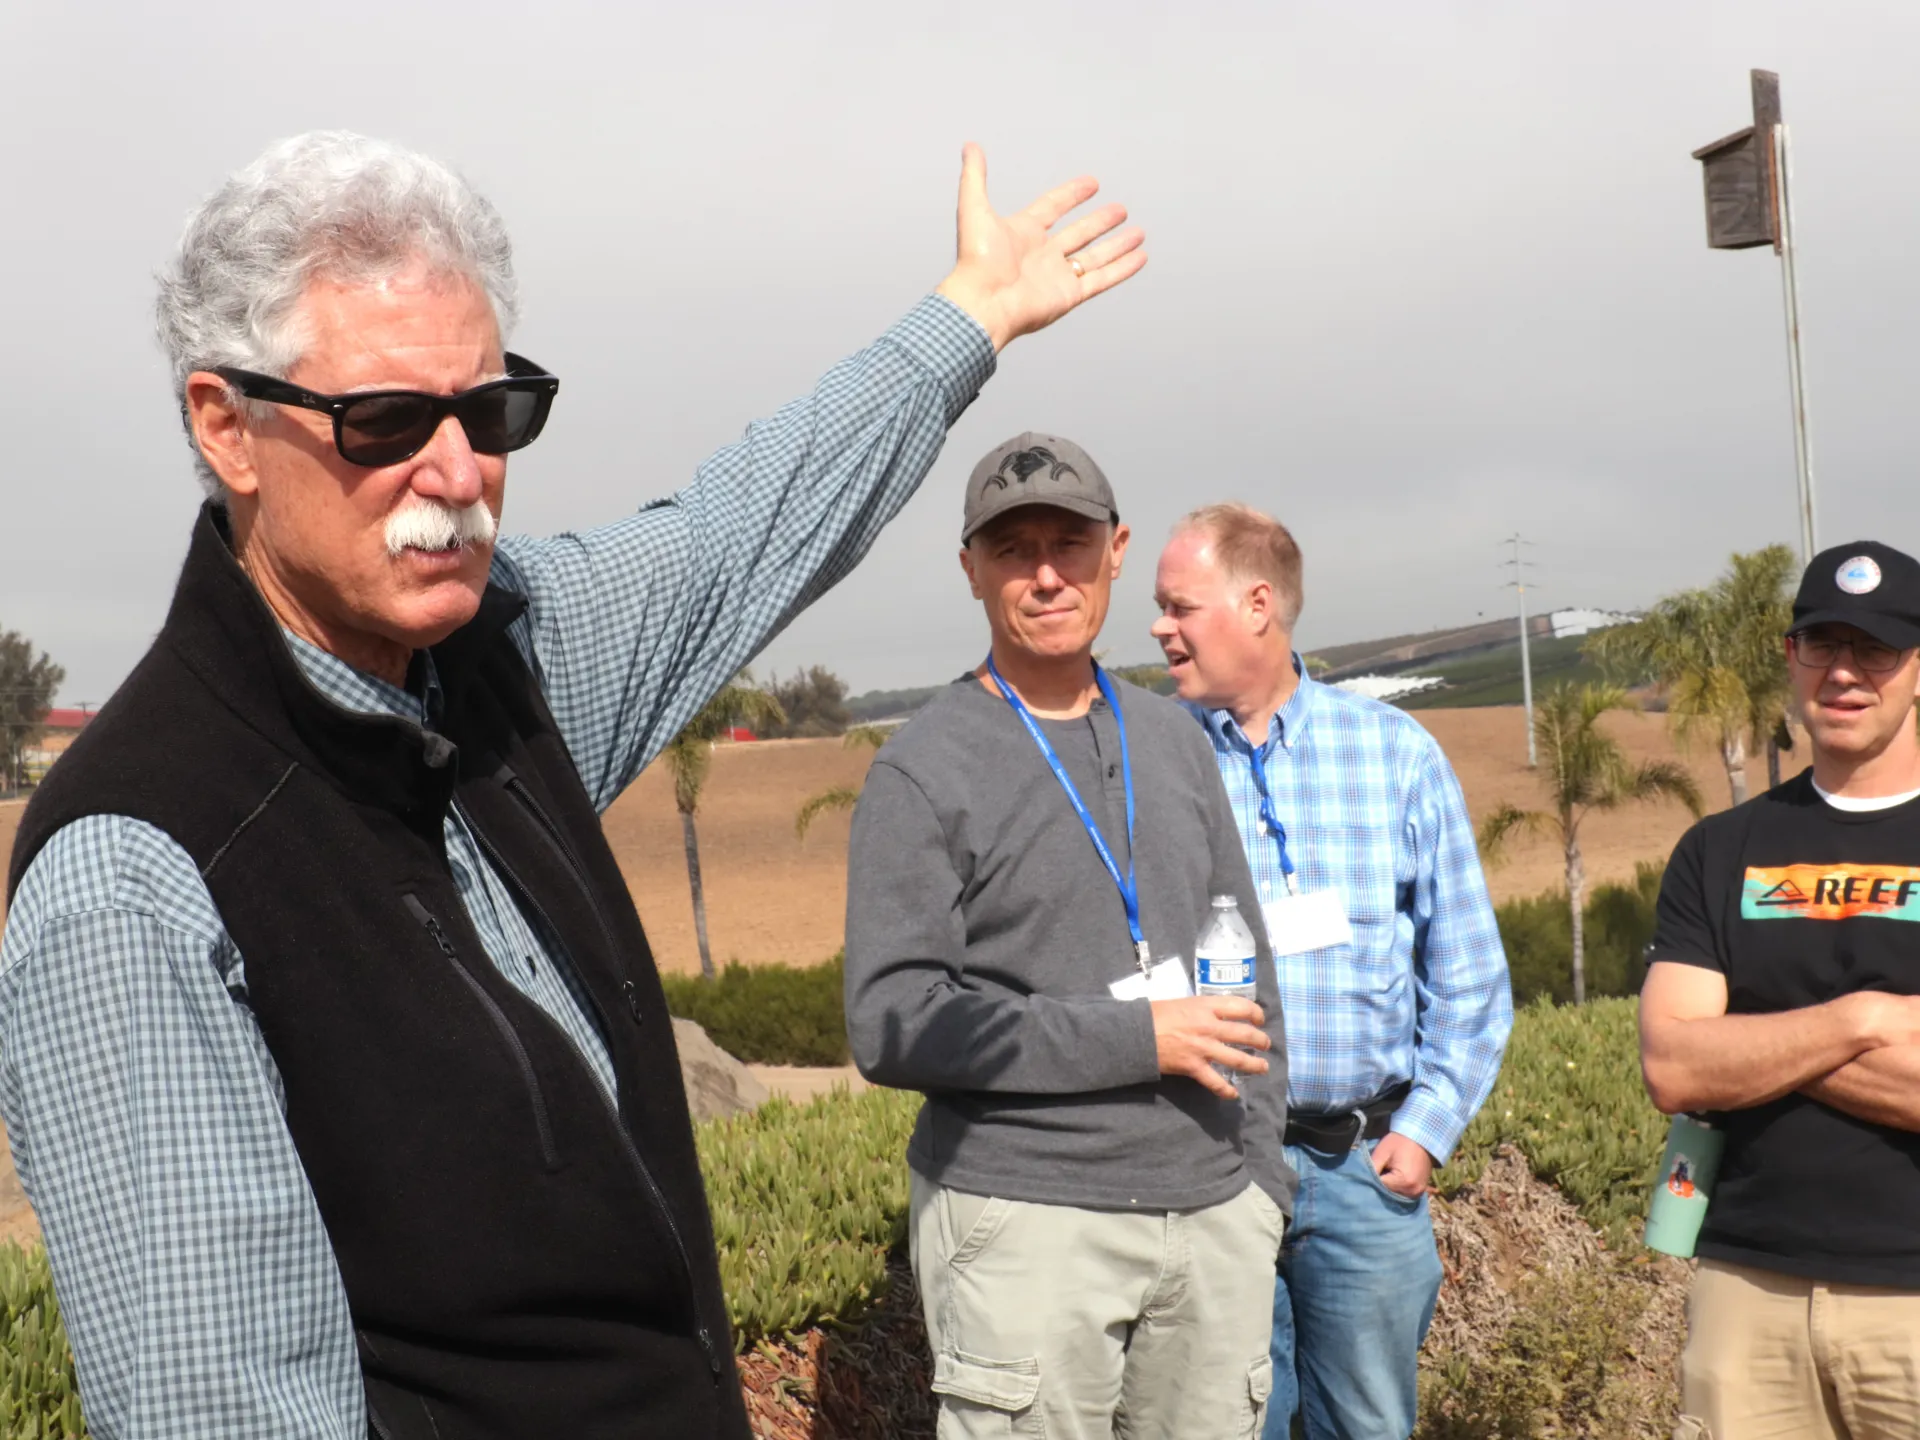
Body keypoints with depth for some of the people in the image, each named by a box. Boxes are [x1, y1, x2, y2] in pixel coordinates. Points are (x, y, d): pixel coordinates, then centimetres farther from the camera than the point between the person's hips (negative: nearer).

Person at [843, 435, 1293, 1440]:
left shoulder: (1171, 740, 12)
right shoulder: (923, 770, -6)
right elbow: (889, 1023, -14)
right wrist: (1139, 1037, -14)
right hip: (1025, 1223, -5)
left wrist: (1260, 1172, 10)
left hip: (1213, 1213, 5)